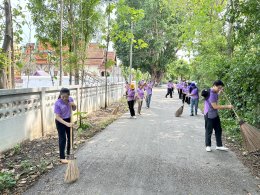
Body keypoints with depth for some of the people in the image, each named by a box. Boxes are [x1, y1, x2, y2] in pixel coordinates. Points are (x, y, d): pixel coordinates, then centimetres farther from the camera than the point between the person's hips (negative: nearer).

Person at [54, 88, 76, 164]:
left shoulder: (71, 99, -10)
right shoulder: (57, 103, -25)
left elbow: (74, 109, 5)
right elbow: (57, 117, -25)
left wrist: (73, 105, -17)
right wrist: (66, 124, -34)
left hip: (69, 119, 6)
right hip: (60, 122, -6)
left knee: (70, 137, 14)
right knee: (62, 139, -1)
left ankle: (69, 154, 34)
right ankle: (62, 157, 11)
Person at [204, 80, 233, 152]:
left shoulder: (215, 92, 4)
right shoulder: (210, 93, -25)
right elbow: (215, 106, -26)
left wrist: (220, 91, 13)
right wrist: (227, 106, -21)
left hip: (215, 114, 9)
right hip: (209, 115, -9)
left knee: (218, 130, 13)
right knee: (209, 131, 4)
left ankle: (219, 145, 24)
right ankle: (208, 146, 20)